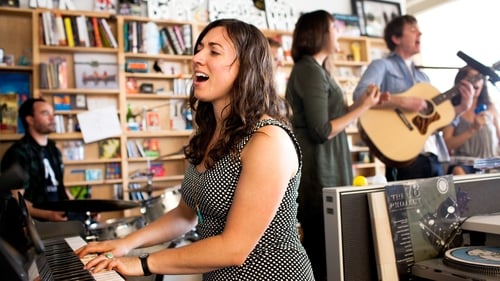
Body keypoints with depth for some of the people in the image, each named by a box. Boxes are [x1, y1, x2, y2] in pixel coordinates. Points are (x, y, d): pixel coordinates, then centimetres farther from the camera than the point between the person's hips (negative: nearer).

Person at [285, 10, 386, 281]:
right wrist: (362, 108, -11)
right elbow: (322, 131, -19)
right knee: (324, 244, -1)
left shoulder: (315, 69, 17)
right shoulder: (310, 71, -14)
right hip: (318, 169, -10)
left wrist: (360, 103, 6)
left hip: (325, 166, 10)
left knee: (319, 243, 15)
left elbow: (329, 115, 12)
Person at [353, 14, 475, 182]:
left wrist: (463, 106, 9)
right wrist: (402, 101, -24)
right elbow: (360, 95, -20)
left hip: (433, 157, 8)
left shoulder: (422, 76, 23)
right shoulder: (382, 65, 0)